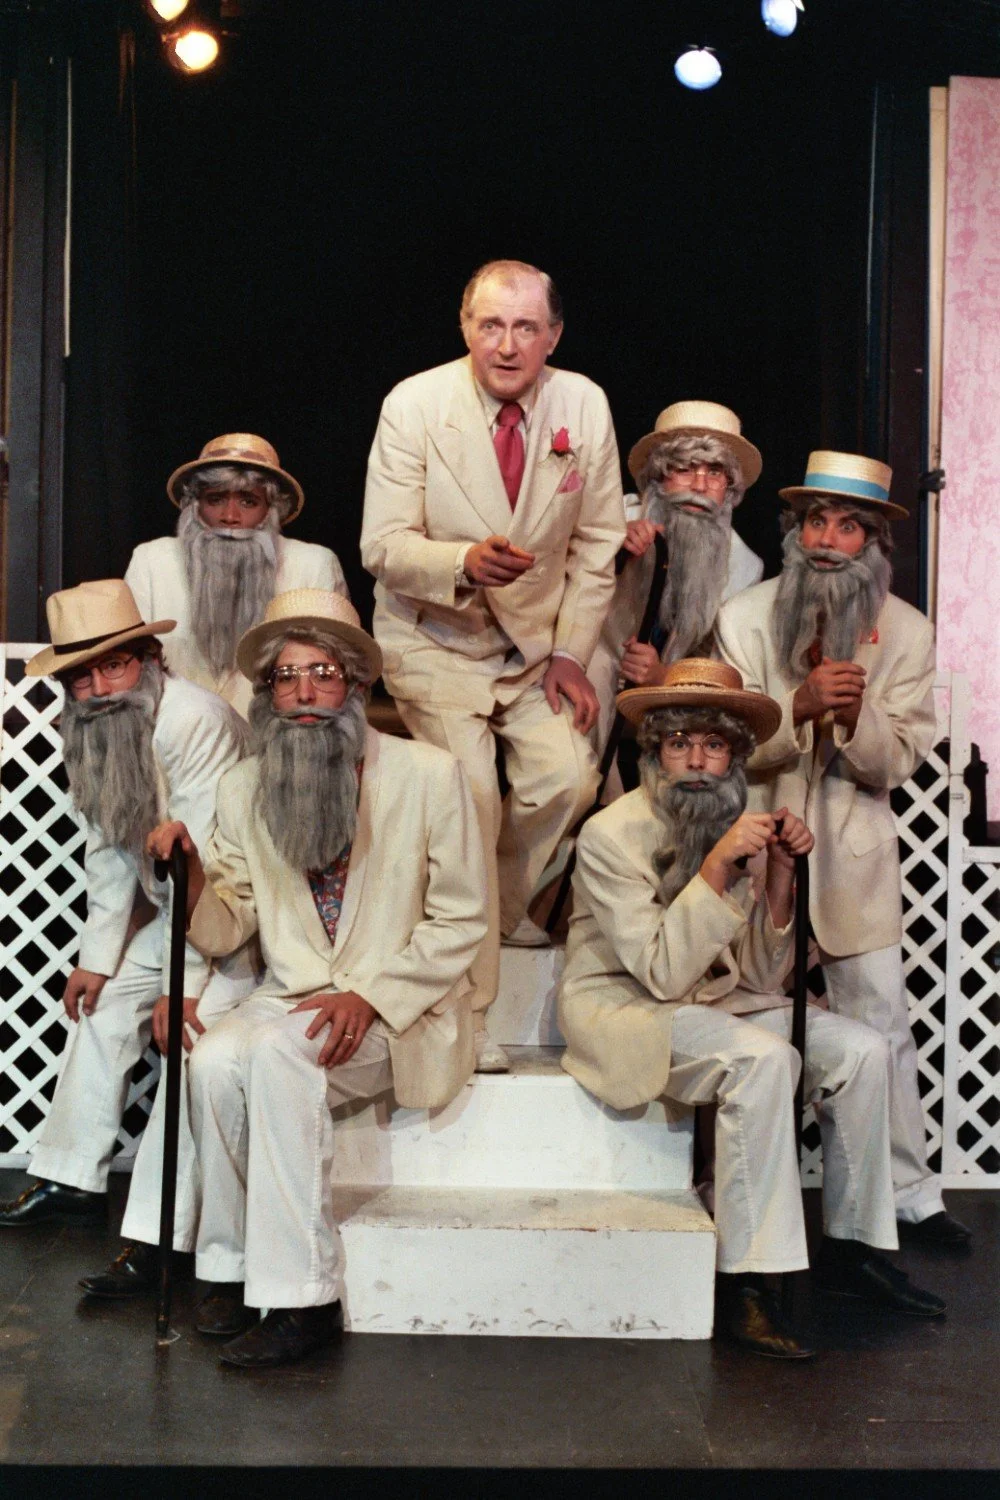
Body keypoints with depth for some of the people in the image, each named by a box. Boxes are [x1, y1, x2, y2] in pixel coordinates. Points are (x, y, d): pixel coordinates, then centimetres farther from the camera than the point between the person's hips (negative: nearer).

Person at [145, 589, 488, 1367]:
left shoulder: (430, 775, -5)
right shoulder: (246, 789, 6)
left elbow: (461, 921, -5)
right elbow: (226, 929, 7)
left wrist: (371, 998, -17)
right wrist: (194, 877, -15)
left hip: (400, 1011, -4)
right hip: (288, 998, 4)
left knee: (278, 1052, -31)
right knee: (215, 1061, -27)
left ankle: (304, 1296, -22)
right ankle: (233, 1266, -6)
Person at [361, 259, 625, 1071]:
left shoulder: (585, 407, -4)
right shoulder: (414, 406, -13)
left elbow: (597, 543, 4)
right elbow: (383, 546, -14)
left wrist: (571, 650, -2)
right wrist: (465, 563, -33)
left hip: (537, 639, 4)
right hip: (434, 640, -3)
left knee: (567, 777, -15)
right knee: (469, 799, -16)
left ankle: (499, 907, 18)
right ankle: (468, 1009, -2)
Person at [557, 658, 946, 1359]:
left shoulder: (734, 828, 2)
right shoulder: (612, 834, -17)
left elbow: (762, 974, 0)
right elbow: (663, 974, -24)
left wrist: (781, 872, -14)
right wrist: (717, 865, -30)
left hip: (717, 1002, 7)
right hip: (621, 1008, -7)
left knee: (861, 1050, -8)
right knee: (762, 1058, -32)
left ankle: (852, 1247, 5)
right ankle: (746, 1280, -25)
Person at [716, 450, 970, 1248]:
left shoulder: (907, 633, 0)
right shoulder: (744, 618, -4)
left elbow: (894, 764, -4)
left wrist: (856, 715, -25)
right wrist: (800, 707, -27)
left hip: (855, 859, 1)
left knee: (883, 1027, 4)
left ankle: (910, 1193, 18)